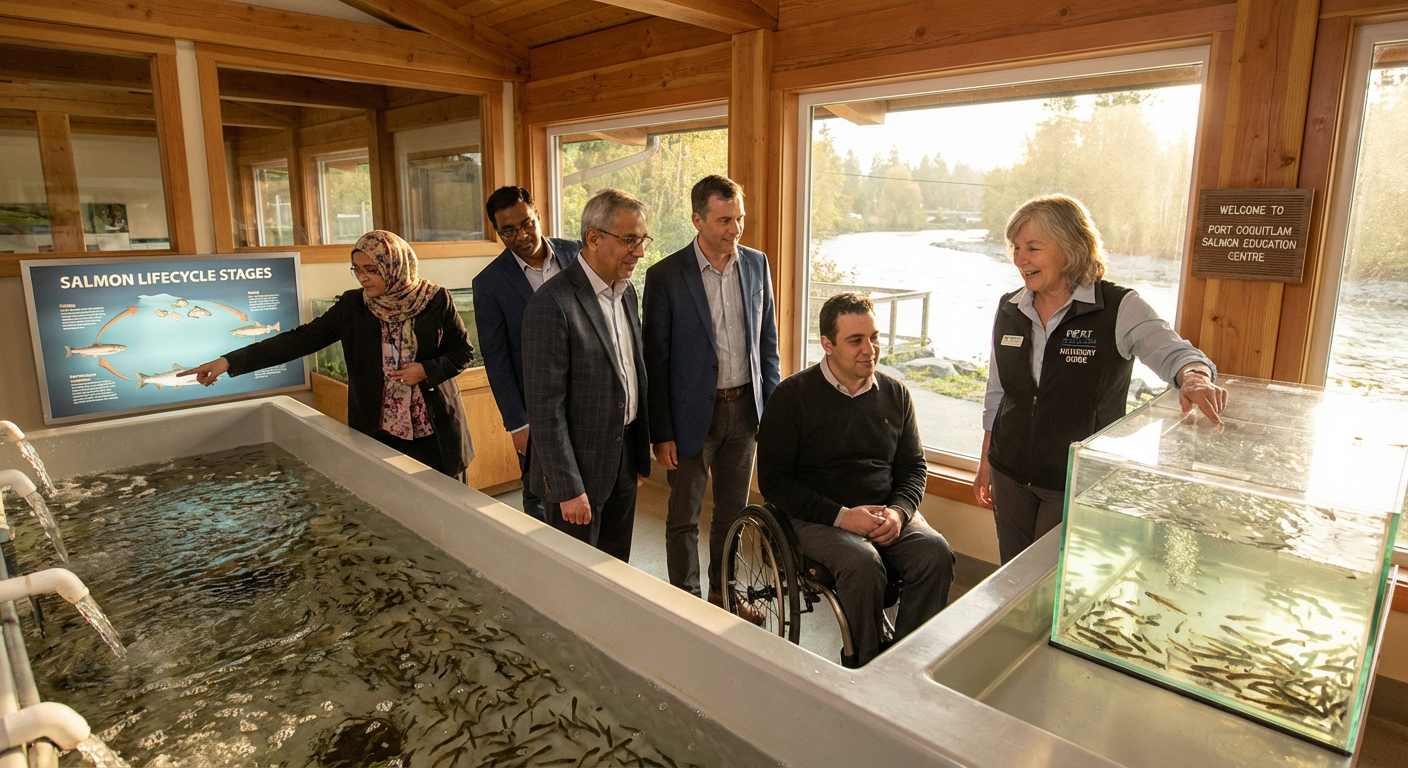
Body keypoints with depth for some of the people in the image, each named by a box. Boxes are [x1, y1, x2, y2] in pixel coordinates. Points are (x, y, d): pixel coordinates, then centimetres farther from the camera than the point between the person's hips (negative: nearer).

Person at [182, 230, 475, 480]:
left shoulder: (436, 301, -6)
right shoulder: (351, 306, -1)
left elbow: (464, 352, 1)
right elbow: (300, 339, -5)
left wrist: (426, 370, -17)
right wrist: (229, 361, -12)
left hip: (436, 433, -1)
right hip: (378, 434, 2)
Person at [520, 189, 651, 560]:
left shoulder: (626, 291, 5)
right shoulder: (552, 303, -20)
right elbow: (545, 406, -20)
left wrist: (640, 453, 13)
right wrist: (568, 489, -19)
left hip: (624, 457, 7)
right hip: (579, 466, -7)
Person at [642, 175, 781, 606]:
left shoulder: (757, 264, 2)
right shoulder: (665, 276, -11)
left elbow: (767, 340, 9)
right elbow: (655, 360, -9)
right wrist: (661, 433, -9)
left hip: (745, 408, 4)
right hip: (693, 412, -4)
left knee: (734, 512, 17)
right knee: (684, 517, 10)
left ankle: (724, 592, 36)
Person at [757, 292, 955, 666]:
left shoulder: (895, 394, 9)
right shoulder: (792, 396, -5)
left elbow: (914, 466, 15)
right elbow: (774, 480, -7)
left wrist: (899, 511, -7)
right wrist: (841, 516, -17)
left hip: (888, 514, 4)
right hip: (819, 519, -4)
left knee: (936, 554, -22)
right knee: (863, 563, -32)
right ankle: (865, 666, -9)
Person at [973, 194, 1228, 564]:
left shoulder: (1119, 308, -11)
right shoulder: (1009, 310, 2)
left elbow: (1173, 352, -23)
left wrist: (1195, 378, -47)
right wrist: (985, 463, 14)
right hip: (1010, 476, 4)